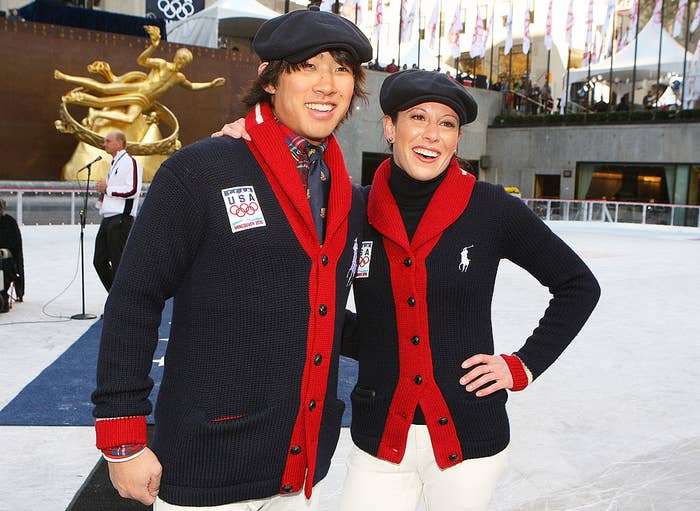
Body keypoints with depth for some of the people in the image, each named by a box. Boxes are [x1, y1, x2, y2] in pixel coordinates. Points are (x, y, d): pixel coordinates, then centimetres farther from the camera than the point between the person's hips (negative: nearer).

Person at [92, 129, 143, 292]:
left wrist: (107, 189, -11)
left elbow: (132, 190, -20)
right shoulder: (114, 163, 21)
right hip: (108, 220, 10)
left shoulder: (130, 162, -8)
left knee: (119, 263, -4)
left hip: (121, 219, -10)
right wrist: (102, 192, 10)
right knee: (99, 261, 11)